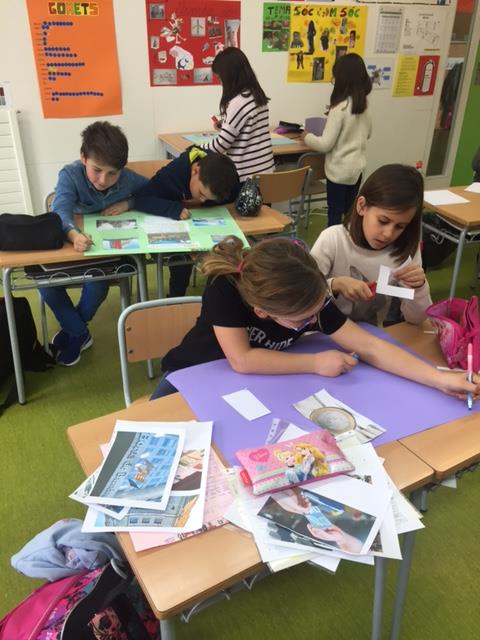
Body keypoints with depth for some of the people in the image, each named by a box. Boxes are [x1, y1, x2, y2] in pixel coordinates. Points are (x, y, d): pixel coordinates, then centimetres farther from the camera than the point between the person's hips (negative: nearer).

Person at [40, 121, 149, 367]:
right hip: (73, 244, 1)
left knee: (96, 283, -28)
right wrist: (74, 235, -64)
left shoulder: (128, 179, -17)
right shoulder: (70, 175, -23)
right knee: (46, 283, -22)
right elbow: (60, 212, -39)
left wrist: (129, 203, -20)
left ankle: (72, 328, 7)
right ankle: (79, 333, 3)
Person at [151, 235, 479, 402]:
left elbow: (370, 347, -23)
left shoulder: (309, 299, -25)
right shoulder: (225, 287, -35)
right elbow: (241, 360, -37)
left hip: (256, 384, 3)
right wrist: (316, 363, -33)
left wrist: (439, 378, -31)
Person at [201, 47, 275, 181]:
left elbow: (222, 143, -16)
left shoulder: (238, 102, -18)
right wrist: (225, 126, 11)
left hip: (247, 173, -9)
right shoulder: (258, 96, 8)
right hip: (264, 168, 9)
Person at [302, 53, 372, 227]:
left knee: (335, 213, 3)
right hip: (357, 167, 7)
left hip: (339, 170, -7)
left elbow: (325, 144, -19)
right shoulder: (363, 105, 3)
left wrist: (307, 137, -2)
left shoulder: (340, 107, -20)